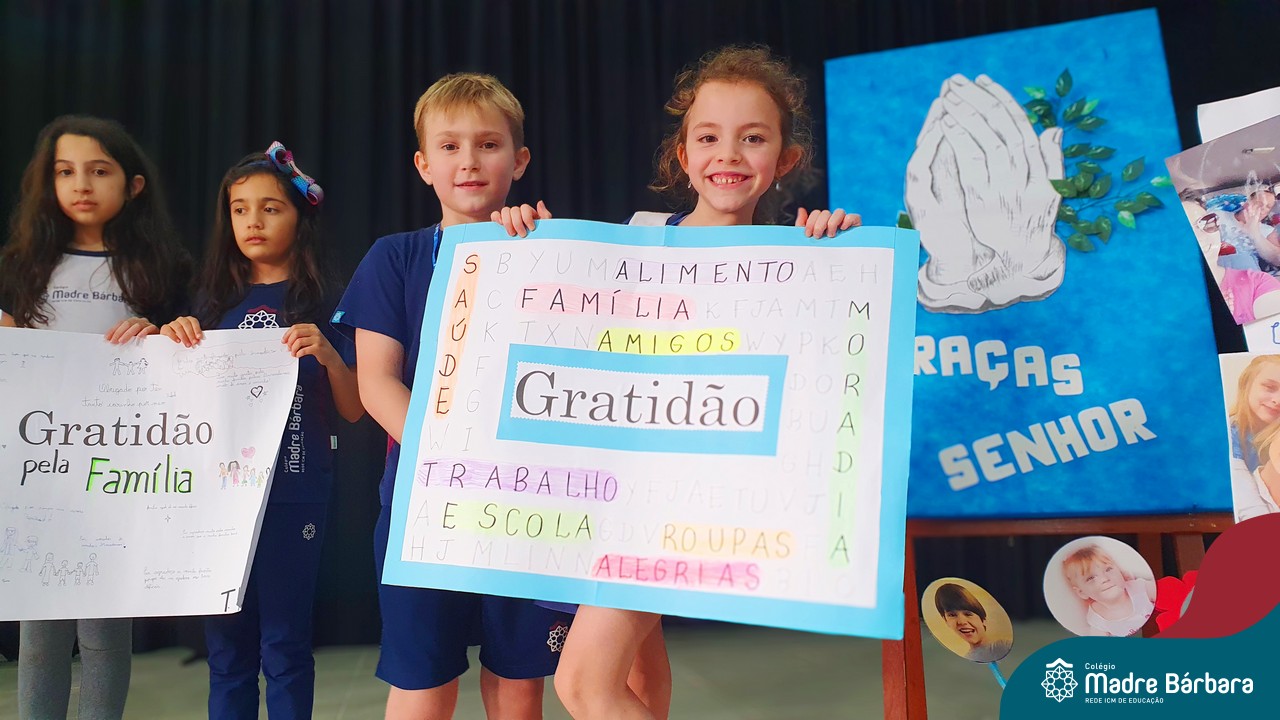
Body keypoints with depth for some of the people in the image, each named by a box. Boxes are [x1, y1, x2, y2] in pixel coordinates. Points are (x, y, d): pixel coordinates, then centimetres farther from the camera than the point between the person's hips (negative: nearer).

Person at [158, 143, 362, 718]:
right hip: (219, 488, 4)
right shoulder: (214, 299, 9)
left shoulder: (321, 303, 0)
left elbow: (353, 410, -1)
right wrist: (175, 343, -1)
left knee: (284, 644, 2)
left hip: (294, 493, -3)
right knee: (226, 643, 11)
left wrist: (327, 353, -18)